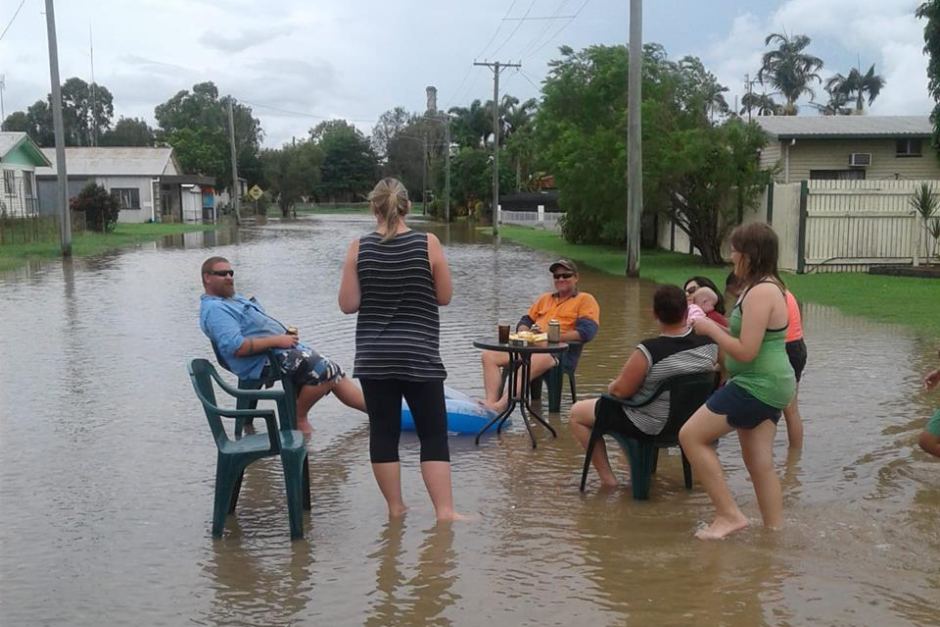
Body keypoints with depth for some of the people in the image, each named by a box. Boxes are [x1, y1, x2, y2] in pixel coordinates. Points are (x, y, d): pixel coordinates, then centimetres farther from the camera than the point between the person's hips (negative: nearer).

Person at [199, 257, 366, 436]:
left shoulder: (233, 299, 20)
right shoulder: (214, 309, -14)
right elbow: (237, 347, -26)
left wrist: (285, 333, 8)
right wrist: (276, 340, -20)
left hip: (284, 347, 11)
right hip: (265, 361, -11)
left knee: (333, 372, 7)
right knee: (325, 370, -21)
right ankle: (300, 418, -2)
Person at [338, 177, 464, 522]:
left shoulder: (359, 248, -3)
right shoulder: (428, 243, -6)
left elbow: (348, 305, -2)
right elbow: (444, 297, 1)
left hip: (374, 357, 2)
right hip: (419, 356, -2)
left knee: (383, 433, 9)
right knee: (434, 434, 5)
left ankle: (396, 508, 17)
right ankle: (444, 511, 2)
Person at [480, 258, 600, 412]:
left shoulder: (585, 300, 8)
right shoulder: (545, 298, 29)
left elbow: (586, 332, -8)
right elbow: (525, 321, 28)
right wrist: (525, 333, 2)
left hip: (559, 352, -7)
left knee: (529, 363, -40)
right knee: (489, 356, -16)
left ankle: (500, 406, -51)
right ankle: (491, 403, -33)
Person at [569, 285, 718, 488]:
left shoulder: (648, 351, -31)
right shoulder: (710, 342, -14)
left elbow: (620, 390, -20)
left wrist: (611, 386, 2)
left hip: (651, 427, -7)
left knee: (577, 413, 10)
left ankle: (607, 477, 12)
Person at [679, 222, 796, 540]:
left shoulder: (760, 292, -19)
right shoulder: (768, 287, 13)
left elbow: (746, 351, -24)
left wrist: (710, 329, -12)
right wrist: (715, 326, 10)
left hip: (757, 385, -10)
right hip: (768, 384, 10)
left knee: (691, 435, -6)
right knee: (760, 464, 13)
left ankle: (729, 515, -2)